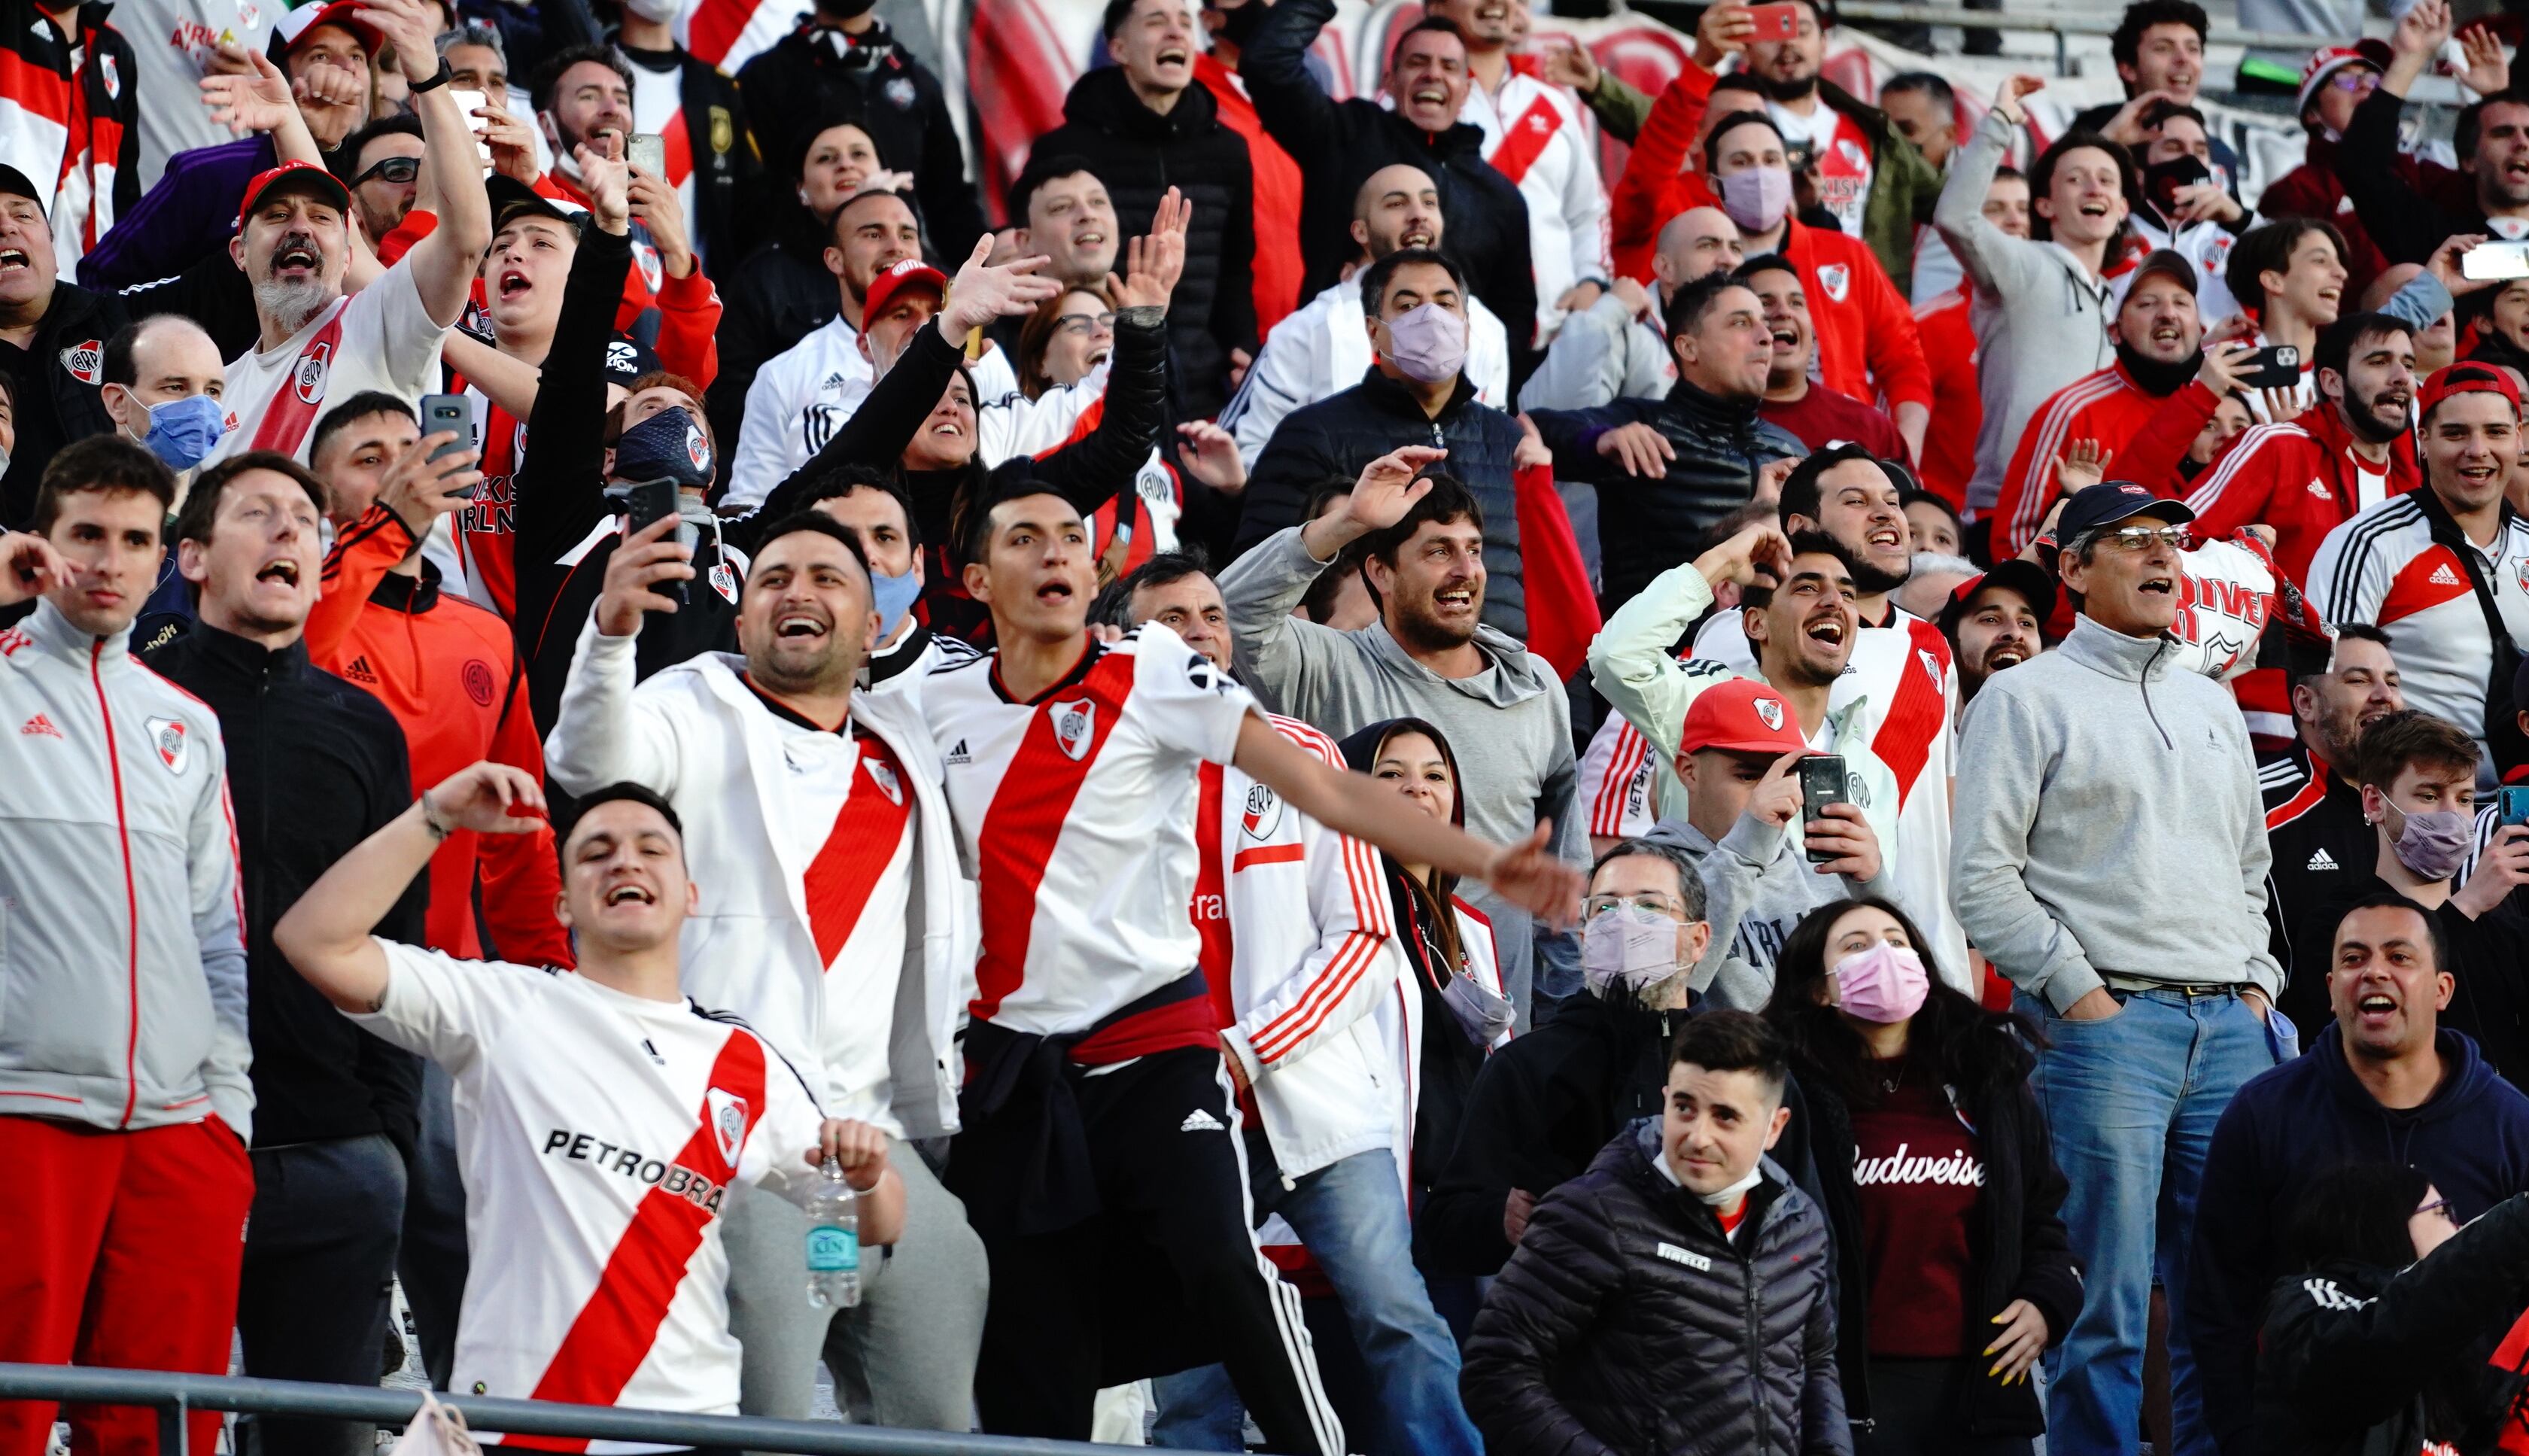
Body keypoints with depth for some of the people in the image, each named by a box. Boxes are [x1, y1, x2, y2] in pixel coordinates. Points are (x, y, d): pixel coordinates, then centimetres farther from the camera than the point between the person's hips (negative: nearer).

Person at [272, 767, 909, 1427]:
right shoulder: (506, 1009, 5)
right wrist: (437, 815, -8)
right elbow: (314, 942, -5)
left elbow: (874, 1226, 18)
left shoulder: (748, 1064, 13)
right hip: (508, 1420, -5)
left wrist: (867, 1172, -5)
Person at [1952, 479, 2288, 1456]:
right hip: (2106, 1022, -6)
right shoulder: (2028, 698, 1)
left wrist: (2257, 984, 12)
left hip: (2229, 1027, 6)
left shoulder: (2210, 705, 21)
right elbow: (1982, 877, -6)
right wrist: (2077, 990, -11)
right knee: (2108, 1303, -9)